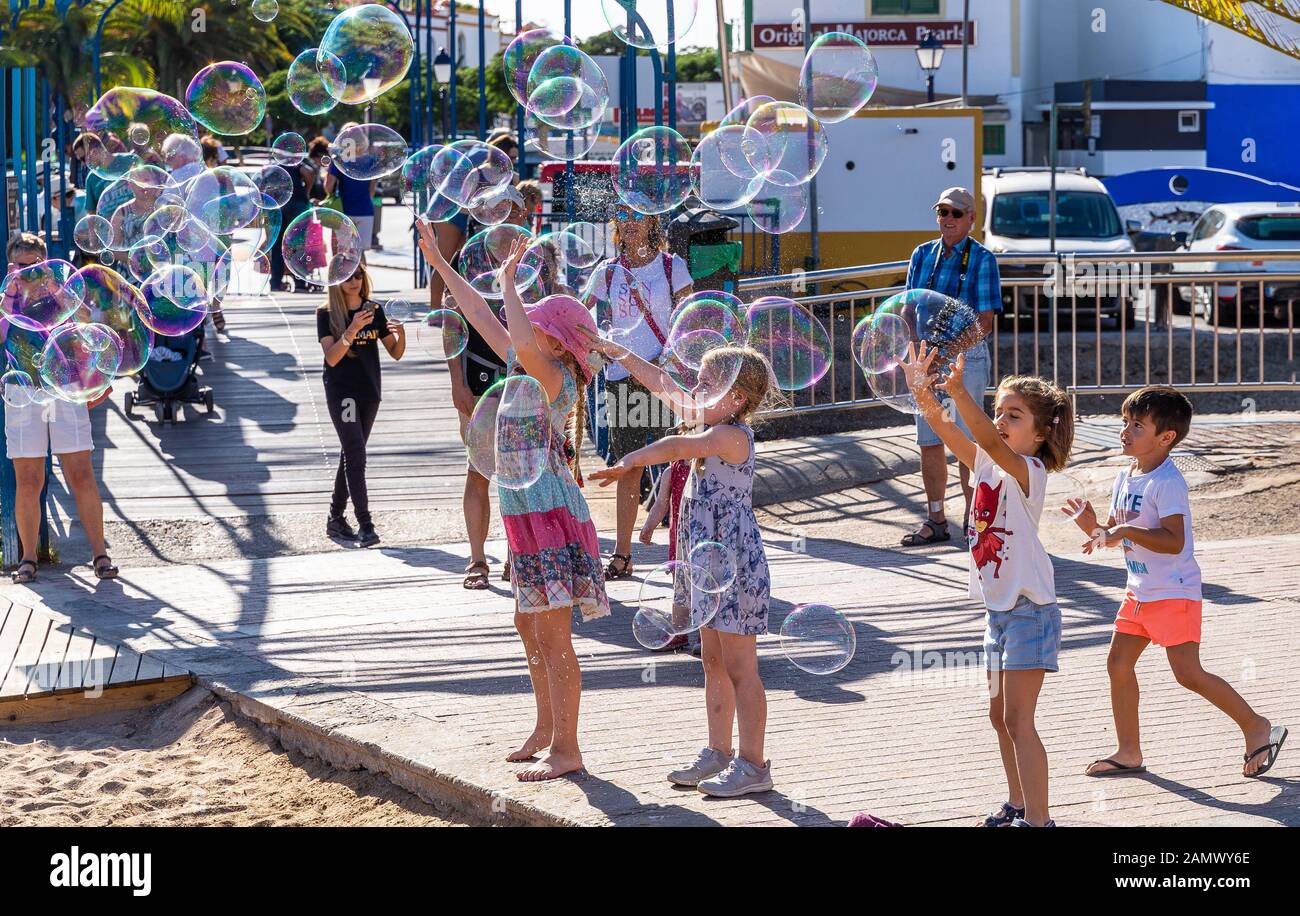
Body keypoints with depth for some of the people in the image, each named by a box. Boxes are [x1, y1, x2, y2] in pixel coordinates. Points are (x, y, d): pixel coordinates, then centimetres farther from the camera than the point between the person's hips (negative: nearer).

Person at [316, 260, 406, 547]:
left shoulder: (374, 310, 5)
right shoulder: (327, 313, -6)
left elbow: (395, 353, 7)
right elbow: (331, 357, -17)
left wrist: (401, 334, -14)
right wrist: (352, 330, -30)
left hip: (369, 390, 5)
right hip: (341, 391, -5)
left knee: (350, 456, 10)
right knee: (356, 456, -13)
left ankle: (336, 519, 19)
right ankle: (365, 525, -16)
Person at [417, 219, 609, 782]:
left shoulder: (557, 380, -15)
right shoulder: (526, 370, 10)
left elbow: (524, 345, -37)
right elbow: (481, 316, 17)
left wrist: (508, 280, -25)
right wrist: (439, 263, 19)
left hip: (552, 517, -10)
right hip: (526, 517, 10)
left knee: (553, 635, -6)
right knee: (529, 627, 19)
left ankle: (565, 749, -1)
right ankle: (547, 730, 33)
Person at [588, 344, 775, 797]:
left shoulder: (733, 436, -18)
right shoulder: (708, 421, 9)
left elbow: (678, 446, -34)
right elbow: (662, 384, 16)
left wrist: (628, 462, -30)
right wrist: (616, 352, 17)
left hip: (735, 564, -10)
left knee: (739, 668, -4)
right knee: (713, 662, 16)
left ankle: (753, 765, 1)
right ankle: (718, 754, 25)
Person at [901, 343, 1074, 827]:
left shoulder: (1028, 471, -15)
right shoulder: (987, 464, 6)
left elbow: (992, 443, -35)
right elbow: (948, 430, -7)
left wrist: (958, 390, -46)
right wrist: (924, 393, -26)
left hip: (1029, 609, -9)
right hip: (998, 609, 9)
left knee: (1017, 718, -10)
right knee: (1000, 714, 17)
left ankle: (1037, 819, -8)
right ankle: (1017, 804, 31)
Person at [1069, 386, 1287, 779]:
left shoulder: (1167, 482, -20)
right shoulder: (1124, 478, 8)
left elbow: (1173, 540, -29)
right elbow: (1114, 533, 15)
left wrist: (1125, 531, -34)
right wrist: (1092, 527, -5)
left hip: (1174, 592, -9)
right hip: (1140, 591, 9)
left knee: (1188, 673, -10)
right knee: (1118, 663, 7)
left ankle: (1257, 728, 5)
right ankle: (1128, 752, 17)